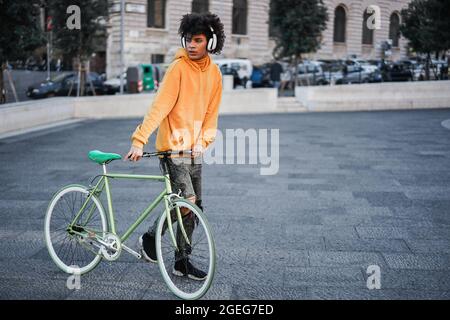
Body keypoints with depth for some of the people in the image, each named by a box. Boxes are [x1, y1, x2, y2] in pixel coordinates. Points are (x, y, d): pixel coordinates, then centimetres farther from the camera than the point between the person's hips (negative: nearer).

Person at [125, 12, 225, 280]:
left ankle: (182, 262, 21)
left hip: (194, 150, 7)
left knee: (194, 207, 9)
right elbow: (159, 106, -20)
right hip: (173, 147, -6)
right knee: (187, 201, -15)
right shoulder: (179, 68, -14)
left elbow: (211, 113, 8)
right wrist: (139, 140, -26)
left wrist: (203, 141, -6)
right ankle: (151, 237, 10)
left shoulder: (214, 73, 5)